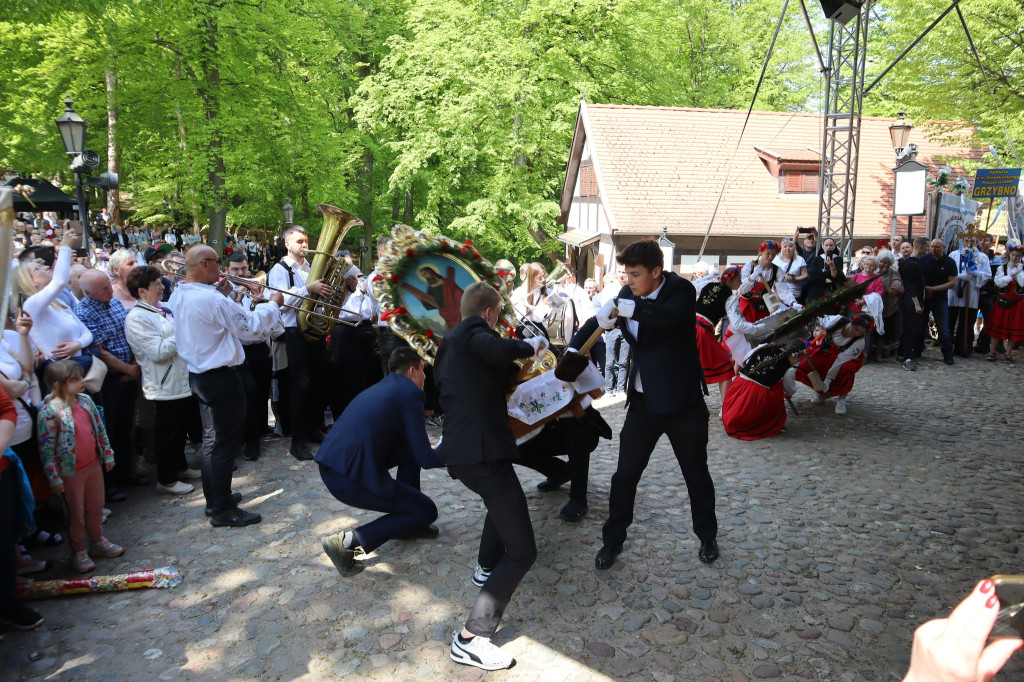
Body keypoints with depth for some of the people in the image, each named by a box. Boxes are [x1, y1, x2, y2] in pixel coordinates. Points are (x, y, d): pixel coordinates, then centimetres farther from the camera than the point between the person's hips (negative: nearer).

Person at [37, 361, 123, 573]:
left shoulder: (85, 400, -1)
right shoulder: (49, 411, -21)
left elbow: (100, 430, 10)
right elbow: (46, 449, -18)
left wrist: (108, 455, 13)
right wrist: (55, 478, -16)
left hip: (93, 464, 6)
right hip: (71, 472, -6)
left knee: (96, 507, 20)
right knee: (76, 514, 9)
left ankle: (98, 541, 38)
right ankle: (78, 552, 25)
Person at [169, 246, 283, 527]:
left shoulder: (178, 295, 3)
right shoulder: (213, 300, -25)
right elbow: (251, 327, -18)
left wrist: (220, 293, 7)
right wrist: (273, 304, -5)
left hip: (198, 374, 10)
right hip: (221, 377, -10)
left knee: (212, 438, 21)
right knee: (226, 443, 0)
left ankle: (215, 496, 33)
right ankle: (222, 510, 8)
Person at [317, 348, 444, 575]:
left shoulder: (384, 386, 21)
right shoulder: (410, 393, -5)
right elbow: (426, 459, -6)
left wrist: (438, 451, 33)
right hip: (352, 479, -9)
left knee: (410, 451, 22)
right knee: (427, 511, 4)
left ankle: (407, 522, 30)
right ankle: (347, 542, -3)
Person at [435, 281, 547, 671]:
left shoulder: (448, 343, 21)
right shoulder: (474, 329, -7)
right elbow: (499, 350, -30)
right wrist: (531, 346, -9)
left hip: (457, 450, 10)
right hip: (483, 450, -10)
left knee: (500, 499, 40)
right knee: (522, 552, -7)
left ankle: (487, 568, 52)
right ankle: (471, 639, -8)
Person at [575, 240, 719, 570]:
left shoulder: (680, 290, -16)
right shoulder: (628, 294, 0)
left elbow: (669, 316, -39)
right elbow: (600, 321, 13)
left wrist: (624, 307, -45)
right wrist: (574, 349, -1)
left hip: (683, 403, -4)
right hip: (643, 402, 4)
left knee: (697, 475, 14)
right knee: (625, 475, 7)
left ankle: (707, 537, 37)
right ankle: (613, 540, 25)